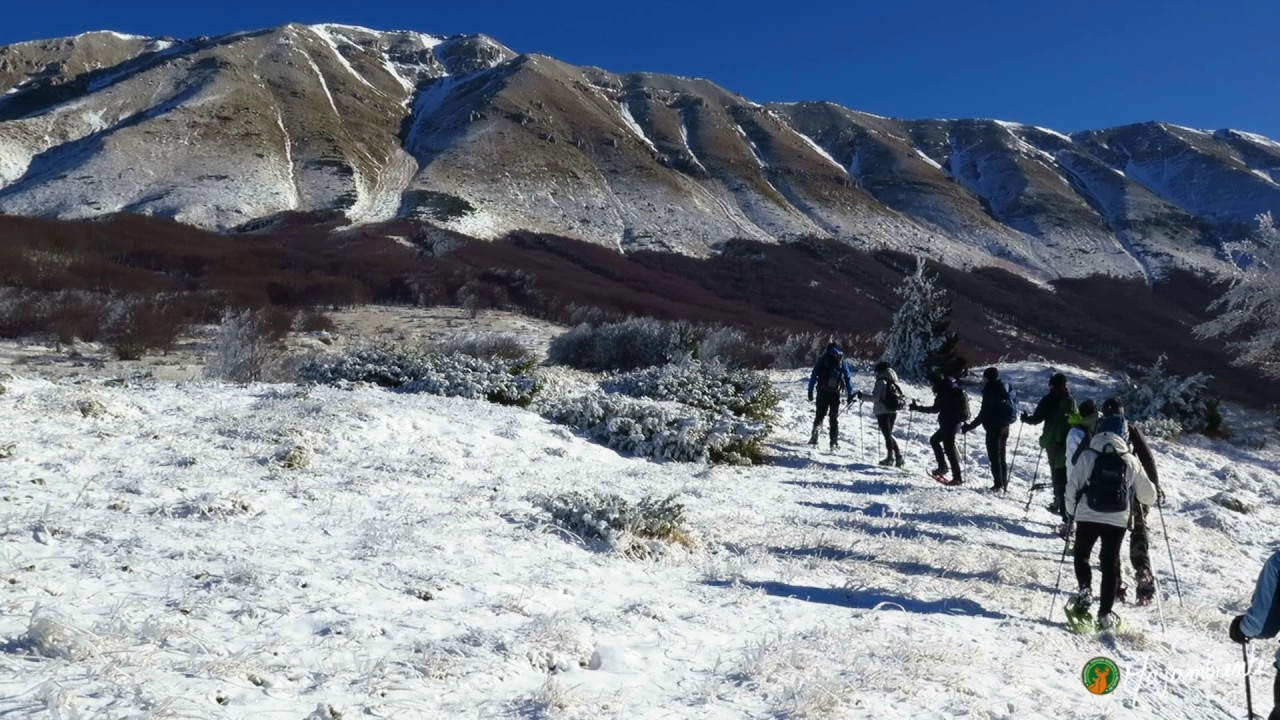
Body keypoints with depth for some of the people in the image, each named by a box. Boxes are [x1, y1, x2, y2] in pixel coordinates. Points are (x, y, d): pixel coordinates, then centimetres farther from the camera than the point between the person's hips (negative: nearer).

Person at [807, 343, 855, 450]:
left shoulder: (822, 360, 5)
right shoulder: (843, 363, 9)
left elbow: (813, 376, 0)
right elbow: (848, 379, 8)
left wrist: (810, 391, 1)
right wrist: (850, 395, 9)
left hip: (822, 392, -1)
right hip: (835, 393, 1)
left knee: (820, 415, 12)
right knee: (834, 417, 11)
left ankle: (816, 430, -14)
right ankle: (834, 441, 6)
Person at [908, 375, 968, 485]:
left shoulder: (944, 391, -16)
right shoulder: (953, 387, 11)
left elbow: (936, 409, -17)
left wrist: (918, 408, -11)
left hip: (949, 423, -10)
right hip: (956, 421, 10)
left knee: (949, 448, -8)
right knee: (934, 440, 22)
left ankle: (957, 477, -10)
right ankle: (942, 467, 20)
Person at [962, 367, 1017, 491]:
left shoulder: (990, 391, -18)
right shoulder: (1007, 388, 6)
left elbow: (984, 414, -20)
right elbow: (1014, 407, 15)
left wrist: (969, 426, -15)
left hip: (994, 427, -8)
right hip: (1005, 426, 8)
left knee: (994, 456, -2)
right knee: (1002, 456, 17)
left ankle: (998, 485, -4)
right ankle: (1004, 483, 21)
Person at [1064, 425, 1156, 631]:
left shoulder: (1087, 456, -3)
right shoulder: (1131, 461, 2)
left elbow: (1072, 487, -5)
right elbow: (1148, 495, 7)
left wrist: (1070, 511, 12)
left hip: (1088, 517, -1)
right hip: (1117, 521, 1)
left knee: (1081, 555, 20)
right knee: (1110, 565, 11)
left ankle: (1085, 590, -4)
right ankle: (1105, 615, 9)